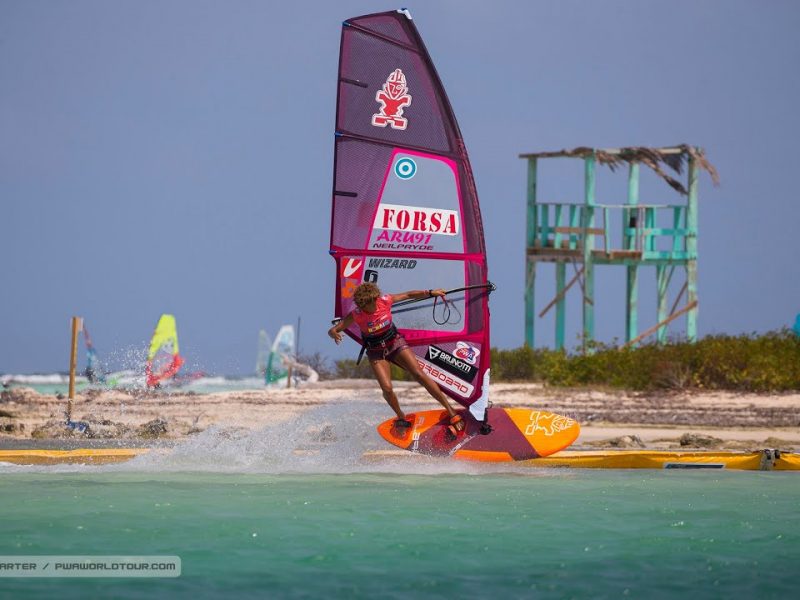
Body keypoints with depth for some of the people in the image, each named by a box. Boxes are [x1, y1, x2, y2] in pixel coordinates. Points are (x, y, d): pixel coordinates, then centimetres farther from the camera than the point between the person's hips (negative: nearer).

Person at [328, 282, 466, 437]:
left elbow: (408, 295, -2)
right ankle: (401, 417, 12)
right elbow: (333, 330, -18)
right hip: (376, 353, -1)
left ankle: (452, 413, -16)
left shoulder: (385, 301, -16)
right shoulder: (356, 315, -20)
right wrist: (335, 334, -42)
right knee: (387, 389, -19)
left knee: (419, 375, -15)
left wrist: (430, 293, -10)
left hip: (395, 343, 1)